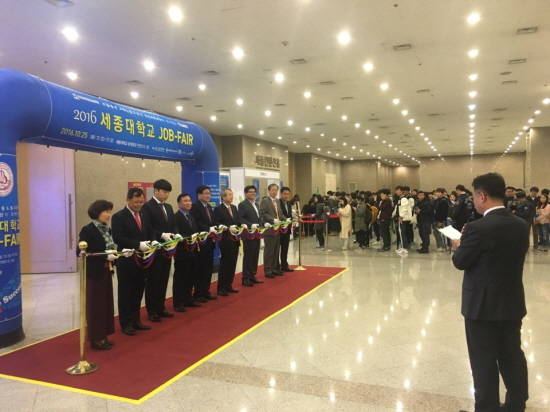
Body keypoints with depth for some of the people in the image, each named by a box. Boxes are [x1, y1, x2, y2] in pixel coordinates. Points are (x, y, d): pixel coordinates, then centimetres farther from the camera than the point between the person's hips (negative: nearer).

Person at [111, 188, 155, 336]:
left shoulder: (144, 216, 11)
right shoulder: (118, 217, -9)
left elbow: (150, 233, 15)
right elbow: (118, 239, -18)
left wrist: (153, 242, -7)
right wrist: (138, 244, -25)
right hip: (126, 262, -6)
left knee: (138, 292, 14)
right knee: (126, 293, 7)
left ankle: (136, 320, 27)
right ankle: (126, 324, 18)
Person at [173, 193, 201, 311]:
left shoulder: (191, 216, 18)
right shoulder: (176, 217, -9)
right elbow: (176, 234, -18)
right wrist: (187, 240, -29)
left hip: (193, 251, 8)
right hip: (182, 252, -7)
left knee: (191, 277, 13)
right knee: (180, 278, 1)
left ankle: (188, 299, 25)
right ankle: (178, 303, 9)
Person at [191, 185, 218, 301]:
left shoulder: (209, 207, 17)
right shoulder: (195, 206, -9)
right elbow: (196, 223, -20)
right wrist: (209, 229, -27)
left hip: (210, 241, 8)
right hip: (201, 242, -8)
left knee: (209, 267, 11)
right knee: (201, 268, 0)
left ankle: (206, 292, 21)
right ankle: (198, 294, 9)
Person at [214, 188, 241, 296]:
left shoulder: (234, 207, 14)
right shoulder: (218, 209, -7)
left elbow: (238, 221, 14)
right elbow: (217, 225, -14)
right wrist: (228, 229, -25)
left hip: (235, 240, 7)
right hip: (226, 240, -6)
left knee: (232, 263, 10)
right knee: (225, 263, -1)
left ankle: (228, 285, 21)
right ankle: (221, 288, 7)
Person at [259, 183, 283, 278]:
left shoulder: (277, 201, 17)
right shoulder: (264, 201, -7)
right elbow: (263, 214, -15)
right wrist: (273, 220, -21)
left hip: (277, 229, 7)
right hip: (269, 229, -7)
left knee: (276, 250, 11)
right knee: (269, 251, -2)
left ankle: (274, 268, 19)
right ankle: (267, 270, 5)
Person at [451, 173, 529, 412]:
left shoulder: (478, 228, -22)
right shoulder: (521, 225, 0)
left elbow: (460, 262, -12)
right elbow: (509, 257, 11)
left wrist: (459, 246, 9)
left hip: (483, 305, -7)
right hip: (513, 304, 7)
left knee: (484, 361, 6)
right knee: (512, 356, 19)